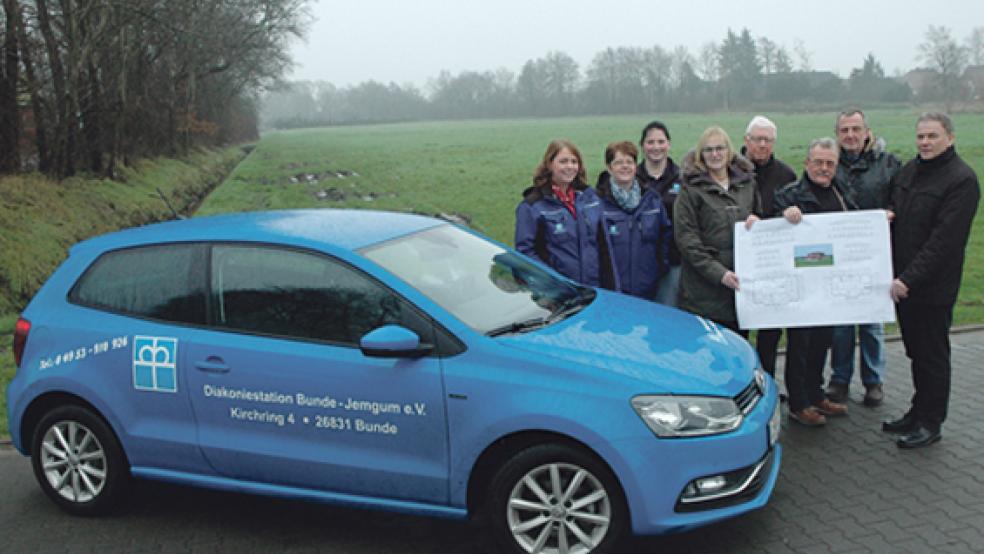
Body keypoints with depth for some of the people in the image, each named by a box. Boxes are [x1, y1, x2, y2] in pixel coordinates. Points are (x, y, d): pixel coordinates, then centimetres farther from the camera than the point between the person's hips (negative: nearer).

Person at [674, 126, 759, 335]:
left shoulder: (747, 183, 13)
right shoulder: (691, 189, -2)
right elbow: (686, 239, -8)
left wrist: (757, 222, 0)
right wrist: (719, 273, -16)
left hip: (741, 284, 5)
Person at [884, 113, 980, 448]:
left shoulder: (962, 180, -14)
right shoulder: (909, 171, 11)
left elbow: (944, 240, -20)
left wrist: (909, 279, -22)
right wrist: (893, 273, 5)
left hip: (934, 287, -7)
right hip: (902, 283, 7)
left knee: (933, 355, 4)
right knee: (916, 352, 17)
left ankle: (931, 423, 17)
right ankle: (918, 412, 30)